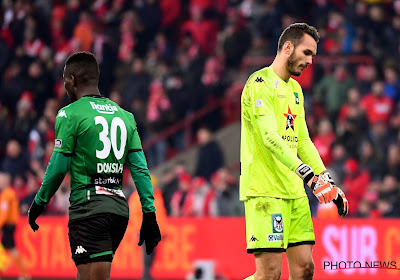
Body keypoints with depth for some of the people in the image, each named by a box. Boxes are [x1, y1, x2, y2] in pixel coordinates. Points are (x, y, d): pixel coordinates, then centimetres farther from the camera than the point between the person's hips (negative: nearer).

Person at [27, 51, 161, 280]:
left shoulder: (70, 114, -4)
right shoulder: (125, 116, 15)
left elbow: (58, 167, -7)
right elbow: (140, 169, 9)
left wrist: (39, 203, 6)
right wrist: (149, 214, 9)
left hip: (88, 207, -7)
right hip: (119, 206, 7)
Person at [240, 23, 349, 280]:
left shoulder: (295, 89, 20)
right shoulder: (261, 83, -9)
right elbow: (270, 138, -20)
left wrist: (329, 182, 12)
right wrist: (310, 175, -28)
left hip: (294, 191, 9)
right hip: (265, 189, -9)